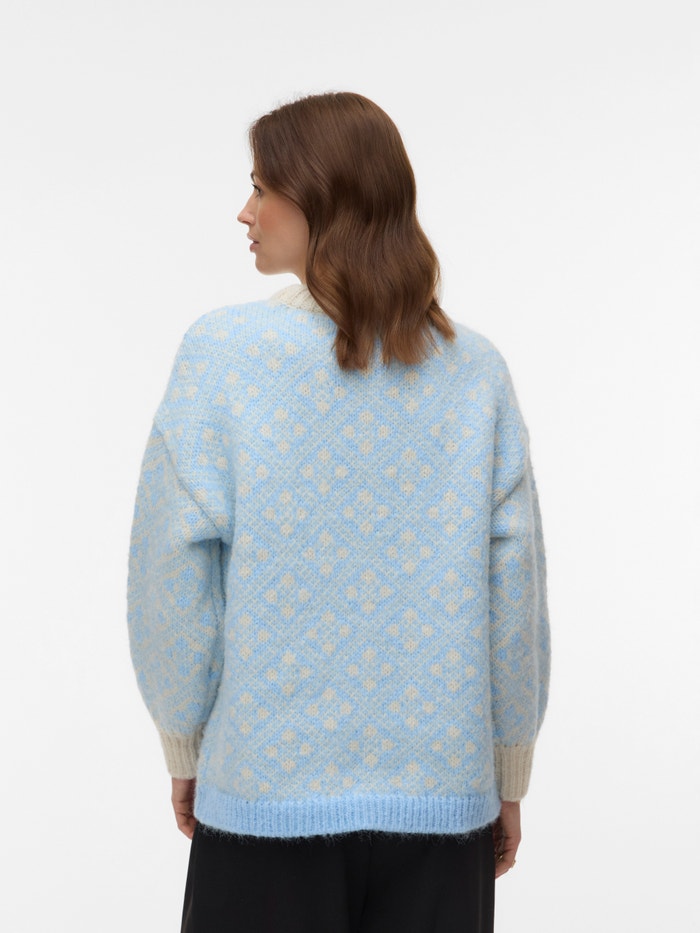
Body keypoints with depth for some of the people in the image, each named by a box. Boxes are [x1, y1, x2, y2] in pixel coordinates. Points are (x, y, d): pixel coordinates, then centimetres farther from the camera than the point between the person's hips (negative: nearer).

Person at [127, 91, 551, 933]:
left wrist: (183, 750, 8)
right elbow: (515, 592, 0)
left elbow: (172, 575, -6)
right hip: (442, 797, 2)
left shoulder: (224, 348, -10)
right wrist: (510, 782, 12)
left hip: (270, 792, -2)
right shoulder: (475, 369, -3)